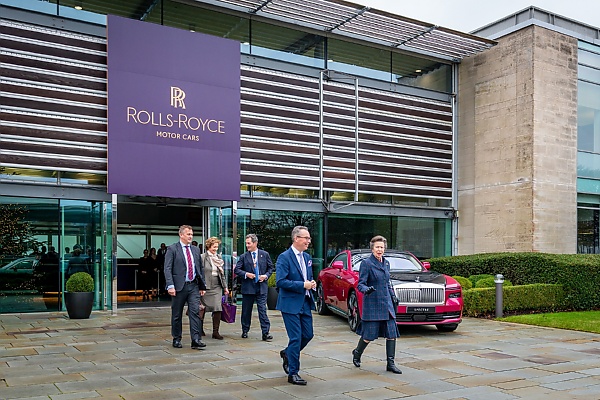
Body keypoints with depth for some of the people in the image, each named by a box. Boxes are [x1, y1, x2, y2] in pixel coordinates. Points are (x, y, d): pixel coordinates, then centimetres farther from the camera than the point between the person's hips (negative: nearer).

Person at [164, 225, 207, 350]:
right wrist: (170, 286, -18)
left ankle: (196, 340, -6)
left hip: (193, 286, 4)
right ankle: (176, 339, 20)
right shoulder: (172, 249, -2)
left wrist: (202, 286, 14)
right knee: (176, 315, 6)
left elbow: (200, 268, 18)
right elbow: (167, 269, -9)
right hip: (179, 287, -4)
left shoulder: (196, 250, 14)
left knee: (195, 312, -6)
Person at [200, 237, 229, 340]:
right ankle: (200, 329, 25)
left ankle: (215, 332, 1)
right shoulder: (203, 257, -6)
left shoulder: (218, 258, 13)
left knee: (218, 309, -4)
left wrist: (225, 287, 14)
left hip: (217, 287, 5)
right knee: (202, 308, 5)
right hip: (206, 286, -4)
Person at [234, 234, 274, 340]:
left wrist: (266, 275, -6)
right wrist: (246, 274, -13)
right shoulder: (243, 257, 3)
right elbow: (236, 270, 2)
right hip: (248, 287, 1)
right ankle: (245, 331, 24)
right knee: (246, 310, 9)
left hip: (261, 286, -1)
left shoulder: (265, 255, 5)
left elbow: (271, 267, 11)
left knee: (262, 309, -7)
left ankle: (266, 332, -6)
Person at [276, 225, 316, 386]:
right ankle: (293, 373, 8)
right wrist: (303, 285, -20)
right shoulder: (284, 257, -13)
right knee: (295, 338, -4)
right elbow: (280, 281, -20)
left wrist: (312, 283, 0)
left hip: (305, 303, 8)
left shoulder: (307, 257, 12)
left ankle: (287, 353, 37)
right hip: (291, 303, -7)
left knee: (308, 335, 12)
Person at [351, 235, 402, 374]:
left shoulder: (386, 263, 13)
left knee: (392, 333, 0)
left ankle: (390, 363, 8)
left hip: (386, 303, 6)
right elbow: (360, 284, -11)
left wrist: (393, 296, 18)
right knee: (369, 335, -1)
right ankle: (357, 353, 27)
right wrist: (366, 289, -31)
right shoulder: (366, 263, -8)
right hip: (372, 304, -6)